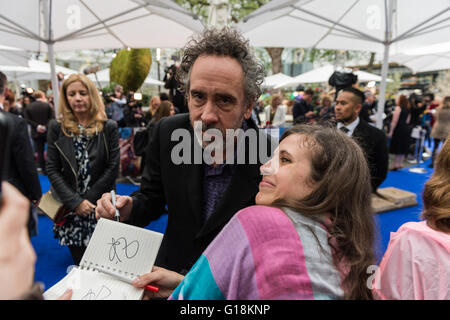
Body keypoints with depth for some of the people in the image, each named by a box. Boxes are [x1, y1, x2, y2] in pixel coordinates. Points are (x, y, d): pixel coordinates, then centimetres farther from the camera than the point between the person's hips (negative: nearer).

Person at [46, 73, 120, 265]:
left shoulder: (108, 127, -2)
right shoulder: (57, 128, 2)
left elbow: (113, 168, -5)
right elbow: (52, 170, -1)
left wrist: (87, 199, -9)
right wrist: (75, 202, -11)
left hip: (100, 208, -1)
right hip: (69, 209, 1)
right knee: (79, 263, 10)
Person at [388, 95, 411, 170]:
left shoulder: (398, 108, -10)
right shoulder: (408, 109, 13)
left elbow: (395, 121, -14)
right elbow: (407, 121, 14)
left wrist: (391, 131, -13)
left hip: (399, 128, -7)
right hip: (406, 129, 8)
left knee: (397, 147, -2)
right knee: (403, 147, 11)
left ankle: (396, 165, 0)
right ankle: (400, 164, 17)